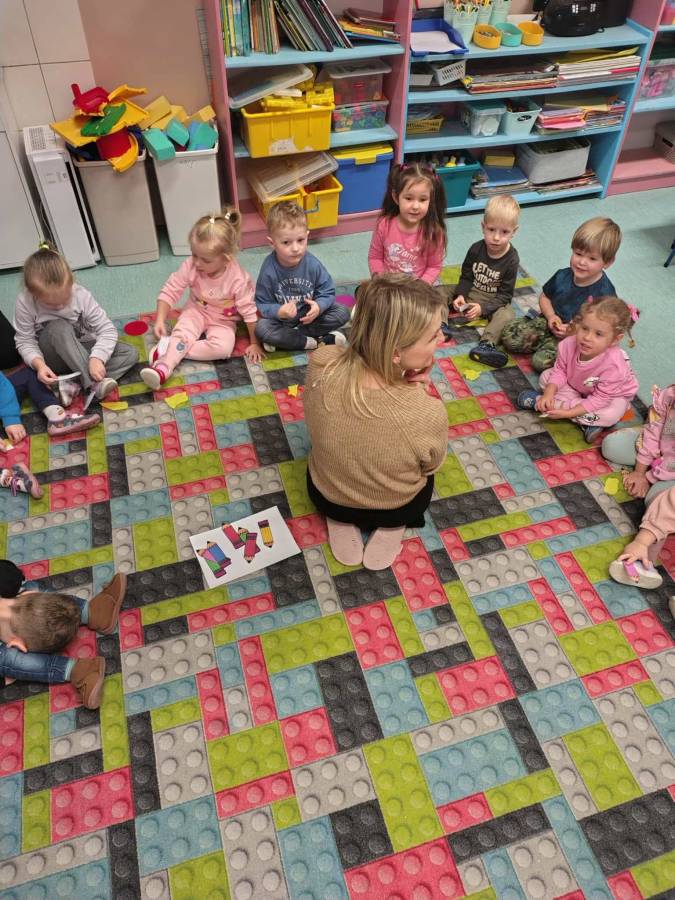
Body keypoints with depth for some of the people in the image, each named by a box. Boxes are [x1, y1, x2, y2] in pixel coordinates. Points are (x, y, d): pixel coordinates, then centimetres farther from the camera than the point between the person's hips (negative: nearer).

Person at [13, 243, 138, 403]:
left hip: (81, 350, 3)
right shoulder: (24, 303, -22)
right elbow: (25, 342, -13)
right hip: (53, 358, -3)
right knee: (60, 328, -35)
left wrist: (97, 358, -39)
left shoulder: (81, 295, -21)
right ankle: (93, 384, -37)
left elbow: (107, 329, -22)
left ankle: (74, 386, -30)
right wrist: (39, 364, -34)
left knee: (131, 353, -17)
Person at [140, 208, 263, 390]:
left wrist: (254, 343, -15)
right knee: (182, 333, -27)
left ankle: (172, 349, -23)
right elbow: (170, 291, -12)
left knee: (223, 347, -28)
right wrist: (160, 320, -21)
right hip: (196, 312, 2)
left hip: (223, 321, -2)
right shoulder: (190, 266, -20)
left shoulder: (238, 279, -28)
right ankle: (162, 368, -38)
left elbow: (249, 311, -20)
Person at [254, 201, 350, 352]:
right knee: (261, 328, -31)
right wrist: (279, 312, -37)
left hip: (308, 315, 3)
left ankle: (286, 338, -17)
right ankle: (312, 342, -21)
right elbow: (262, 305, -15)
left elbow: (327, 292, -7)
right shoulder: (269, 270, -21)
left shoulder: (313, 264, -16)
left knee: (342, 312, -14)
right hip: (281, 318, -3)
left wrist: (318, 307, -30)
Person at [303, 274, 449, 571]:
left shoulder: (320, 364, -30)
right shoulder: (427, 413, -38)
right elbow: (431, 465, -13)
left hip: (325, 495, 2)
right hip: (397, 510, -1)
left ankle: (341, 521, 18)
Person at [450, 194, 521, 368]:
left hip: (494, 301, -3)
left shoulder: (511, 260, -14)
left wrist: (483, 308, -27)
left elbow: (505, 294, -14)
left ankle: (485, 345, -53)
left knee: (507, 315, -35)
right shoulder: (476, 249, -7)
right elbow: (466, 277, 1)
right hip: (471, 294, 4)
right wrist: (460, 295, -20)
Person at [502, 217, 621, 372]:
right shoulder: (563, 276, -4)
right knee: (508, 335, -8)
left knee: (541, 362, -28)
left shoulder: (605, 293, -20)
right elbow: (544, 296, 12)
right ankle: (546, 344, 5)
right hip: (550, 322, 6)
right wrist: (551, 316, -8)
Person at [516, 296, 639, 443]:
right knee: (545, 377, -9)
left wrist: (568, 413, -38)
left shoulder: (613, 365, -41)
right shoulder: (569, 344, -31)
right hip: (575, 385, 5)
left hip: (613, 394, -4)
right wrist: (549, 393, -33)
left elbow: (599, 399, -34)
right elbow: (560, 371, -15)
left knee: (611, 414, -33)